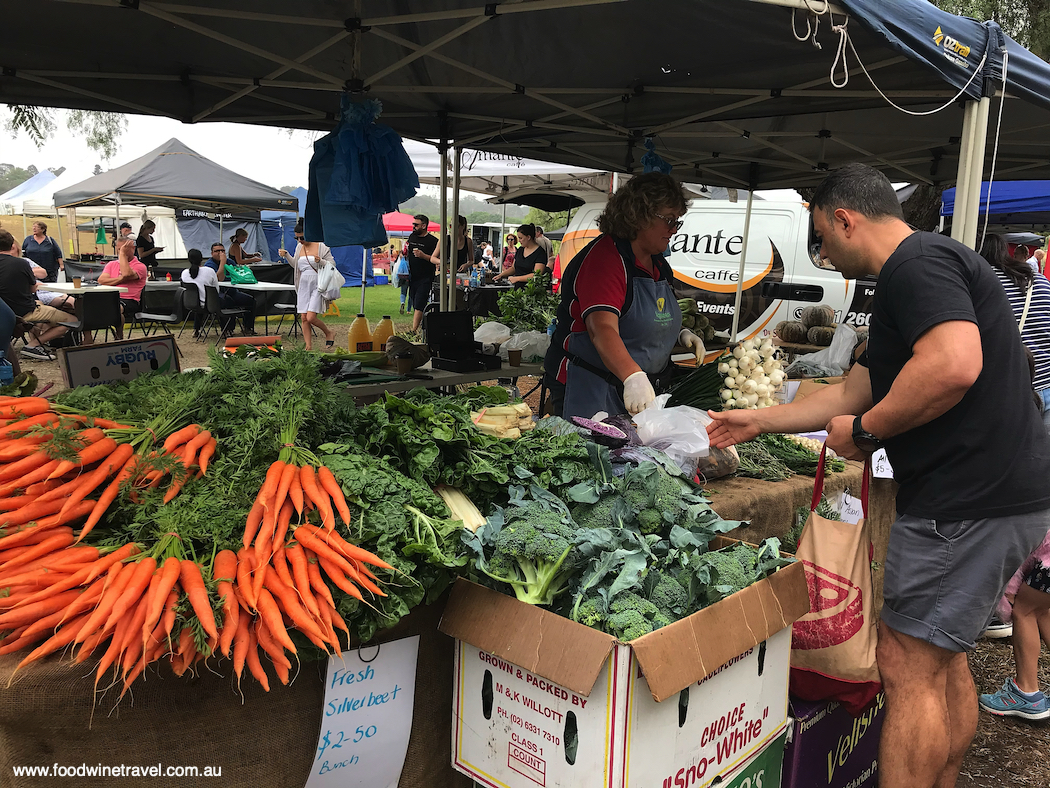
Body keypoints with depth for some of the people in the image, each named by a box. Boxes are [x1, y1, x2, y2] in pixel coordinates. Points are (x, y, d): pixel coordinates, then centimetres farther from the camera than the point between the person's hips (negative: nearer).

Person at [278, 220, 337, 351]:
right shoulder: (299, 247, 12)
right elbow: (295, 265, 25)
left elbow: (332, 264, -5)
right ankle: (308, 346, 10)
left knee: (311, 318, -15)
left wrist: (320, 261, -22)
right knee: (304, 318, 1)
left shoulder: (321, 247, -6)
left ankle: (329, 333, 12)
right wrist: (286, 255, 10)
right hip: (303, 285, 6)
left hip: (317, 285, -6)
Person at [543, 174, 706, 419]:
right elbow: (602, 328, -32)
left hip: (637, 389, 9)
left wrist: (680, 334, 7)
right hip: (589, 387, -8)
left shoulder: (659, 265, 12)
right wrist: (633, 377, -45)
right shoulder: (605, 258, -18)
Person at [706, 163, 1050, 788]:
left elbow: (955, 364, -31)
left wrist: (864, 430, -17)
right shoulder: (928, 268, 22)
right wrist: (757, 422, 28)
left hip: (969, 499, -11)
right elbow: (854, 392, 26)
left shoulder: (916, 262, -12)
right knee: (944, 659, 19)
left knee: (909, 666, -2)